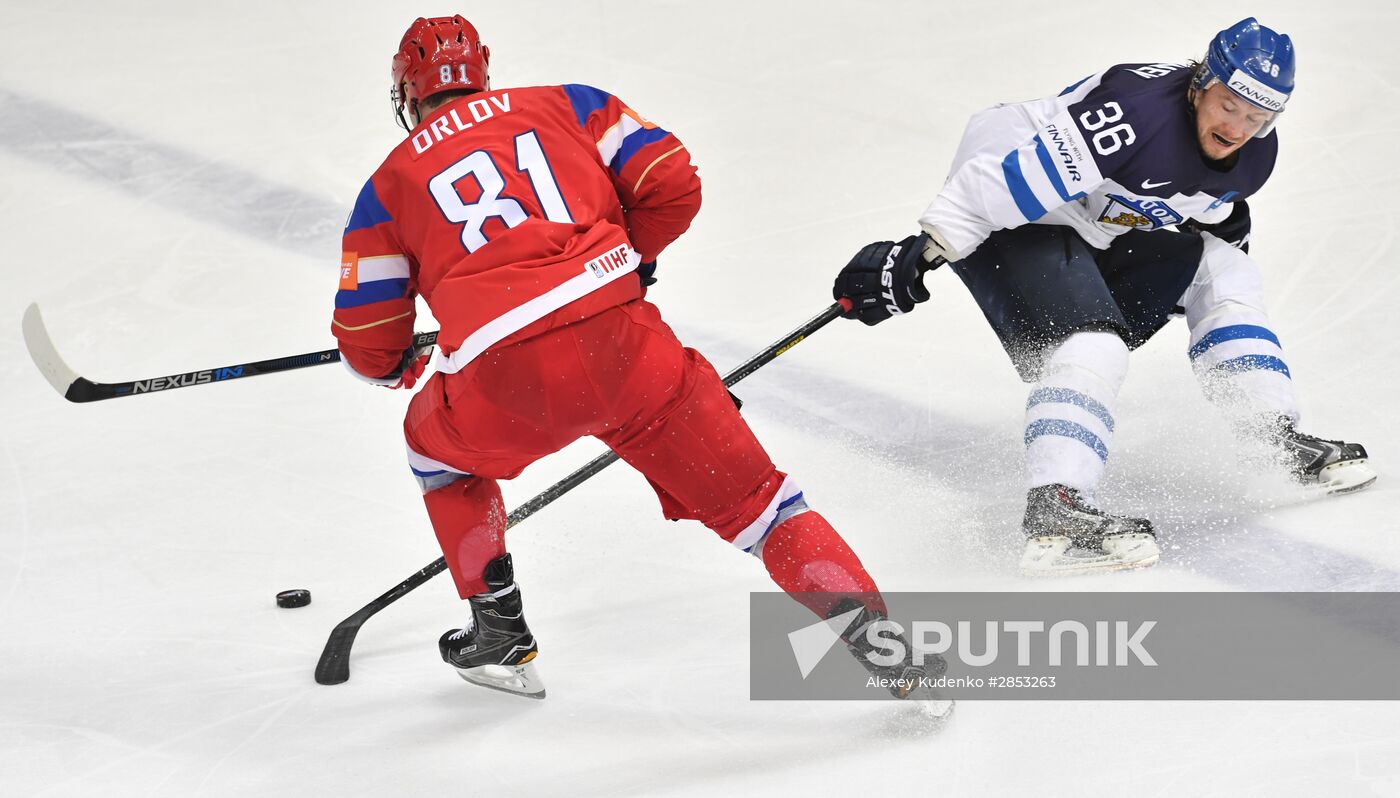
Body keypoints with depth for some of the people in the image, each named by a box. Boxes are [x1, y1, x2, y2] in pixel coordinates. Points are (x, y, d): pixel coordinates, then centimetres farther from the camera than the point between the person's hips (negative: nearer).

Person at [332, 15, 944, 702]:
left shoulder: (390, 185, 20)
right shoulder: (564, 105, 22)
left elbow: (367, 346, 21)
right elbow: (673, 185, 14)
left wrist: (402, 366, 45)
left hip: (504, 387, -1)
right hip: (622, 346, 1)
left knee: (437, 443, 32)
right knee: (748, 496, 10)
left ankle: (500, 635, 34)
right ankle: (875, 635, 0)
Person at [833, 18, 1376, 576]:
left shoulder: (1254, 154, -2)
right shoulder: (1137, 108, -31)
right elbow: (1015, 171, -33)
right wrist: (920, 253, -34)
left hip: (1103, 232, 9)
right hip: (1007, 221, -9)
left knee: (1222, 270, 7)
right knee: (1092, 347, -28)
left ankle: (1284, 440, 11)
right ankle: (1055, 513, -38)